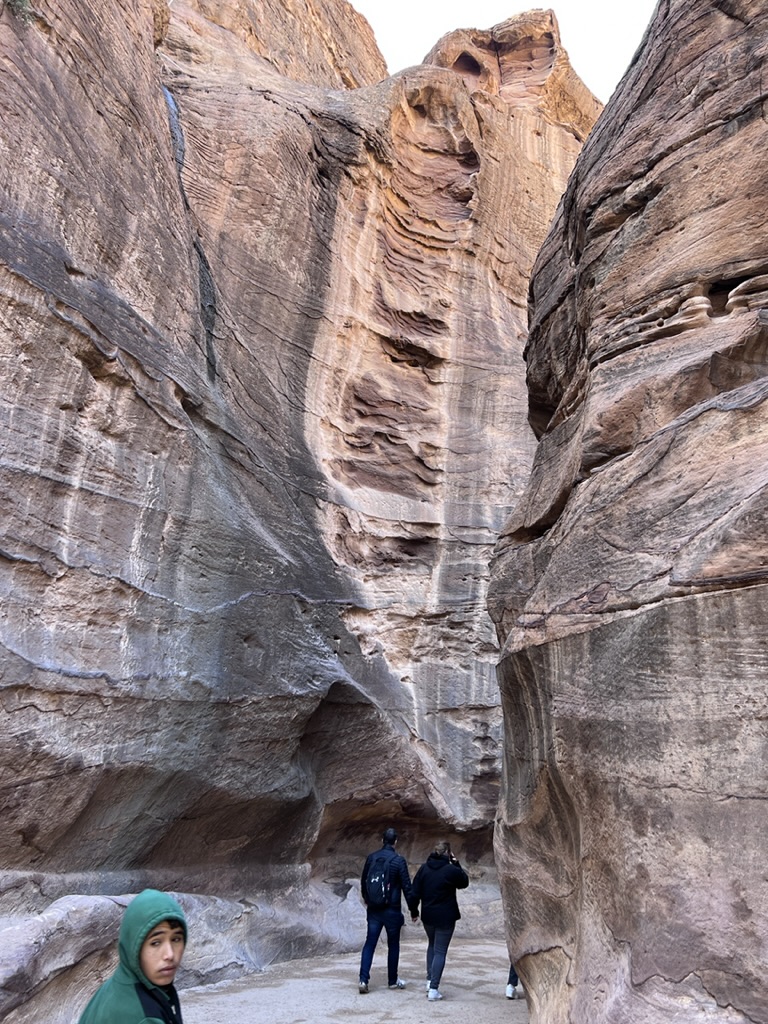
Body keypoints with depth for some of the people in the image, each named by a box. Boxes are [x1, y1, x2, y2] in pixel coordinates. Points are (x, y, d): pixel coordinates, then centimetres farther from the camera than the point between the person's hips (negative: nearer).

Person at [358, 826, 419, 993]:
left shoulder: (371, 857, 1)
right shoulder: (399, 860, -11)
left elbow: (363, 881, 13)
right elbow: (407, 887, -10)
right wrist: (413, 910, -1)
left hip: (373, 909, 3)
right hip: (392, 910, -3)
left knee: (370, 943, 7)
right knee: (393, 945, 12)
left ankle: (363, 980, -2)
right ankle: (393, 980, 22)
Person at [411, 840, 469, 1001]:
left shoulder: (424, 868, -3)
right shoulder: (451, 870, -16)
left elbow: (415, 891, -1)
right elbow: (464, 883, 3)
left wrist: (414, 910, 10)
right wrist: (456, 864, 1)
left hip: (427, 916, 5)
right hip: (445, 917, -5)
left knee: (432, 945, 26)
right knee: (440, 951, 3)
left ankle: (430, 980, 26)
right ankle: (433, 989, 0)